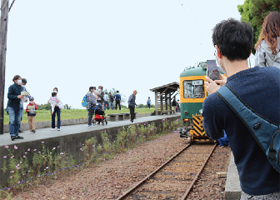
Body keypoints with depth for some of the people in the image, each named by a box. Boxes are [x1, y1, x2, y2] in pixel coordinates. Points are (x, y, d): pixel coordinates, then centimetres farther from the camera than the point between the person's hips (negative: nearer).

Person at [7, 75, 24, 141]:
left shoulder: (21, 87, 9)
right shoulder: (11, 87, -11)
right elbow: (9, 96, -17)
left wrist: (21, 97, 1)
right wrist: (17, 96, -28)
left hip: (18, 106, 7)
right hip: (11, 106, -7)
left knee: (18, 121, 6)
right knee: (12, 121, -12)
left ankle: (16, 135, 13)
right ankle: (12, 135, -9)